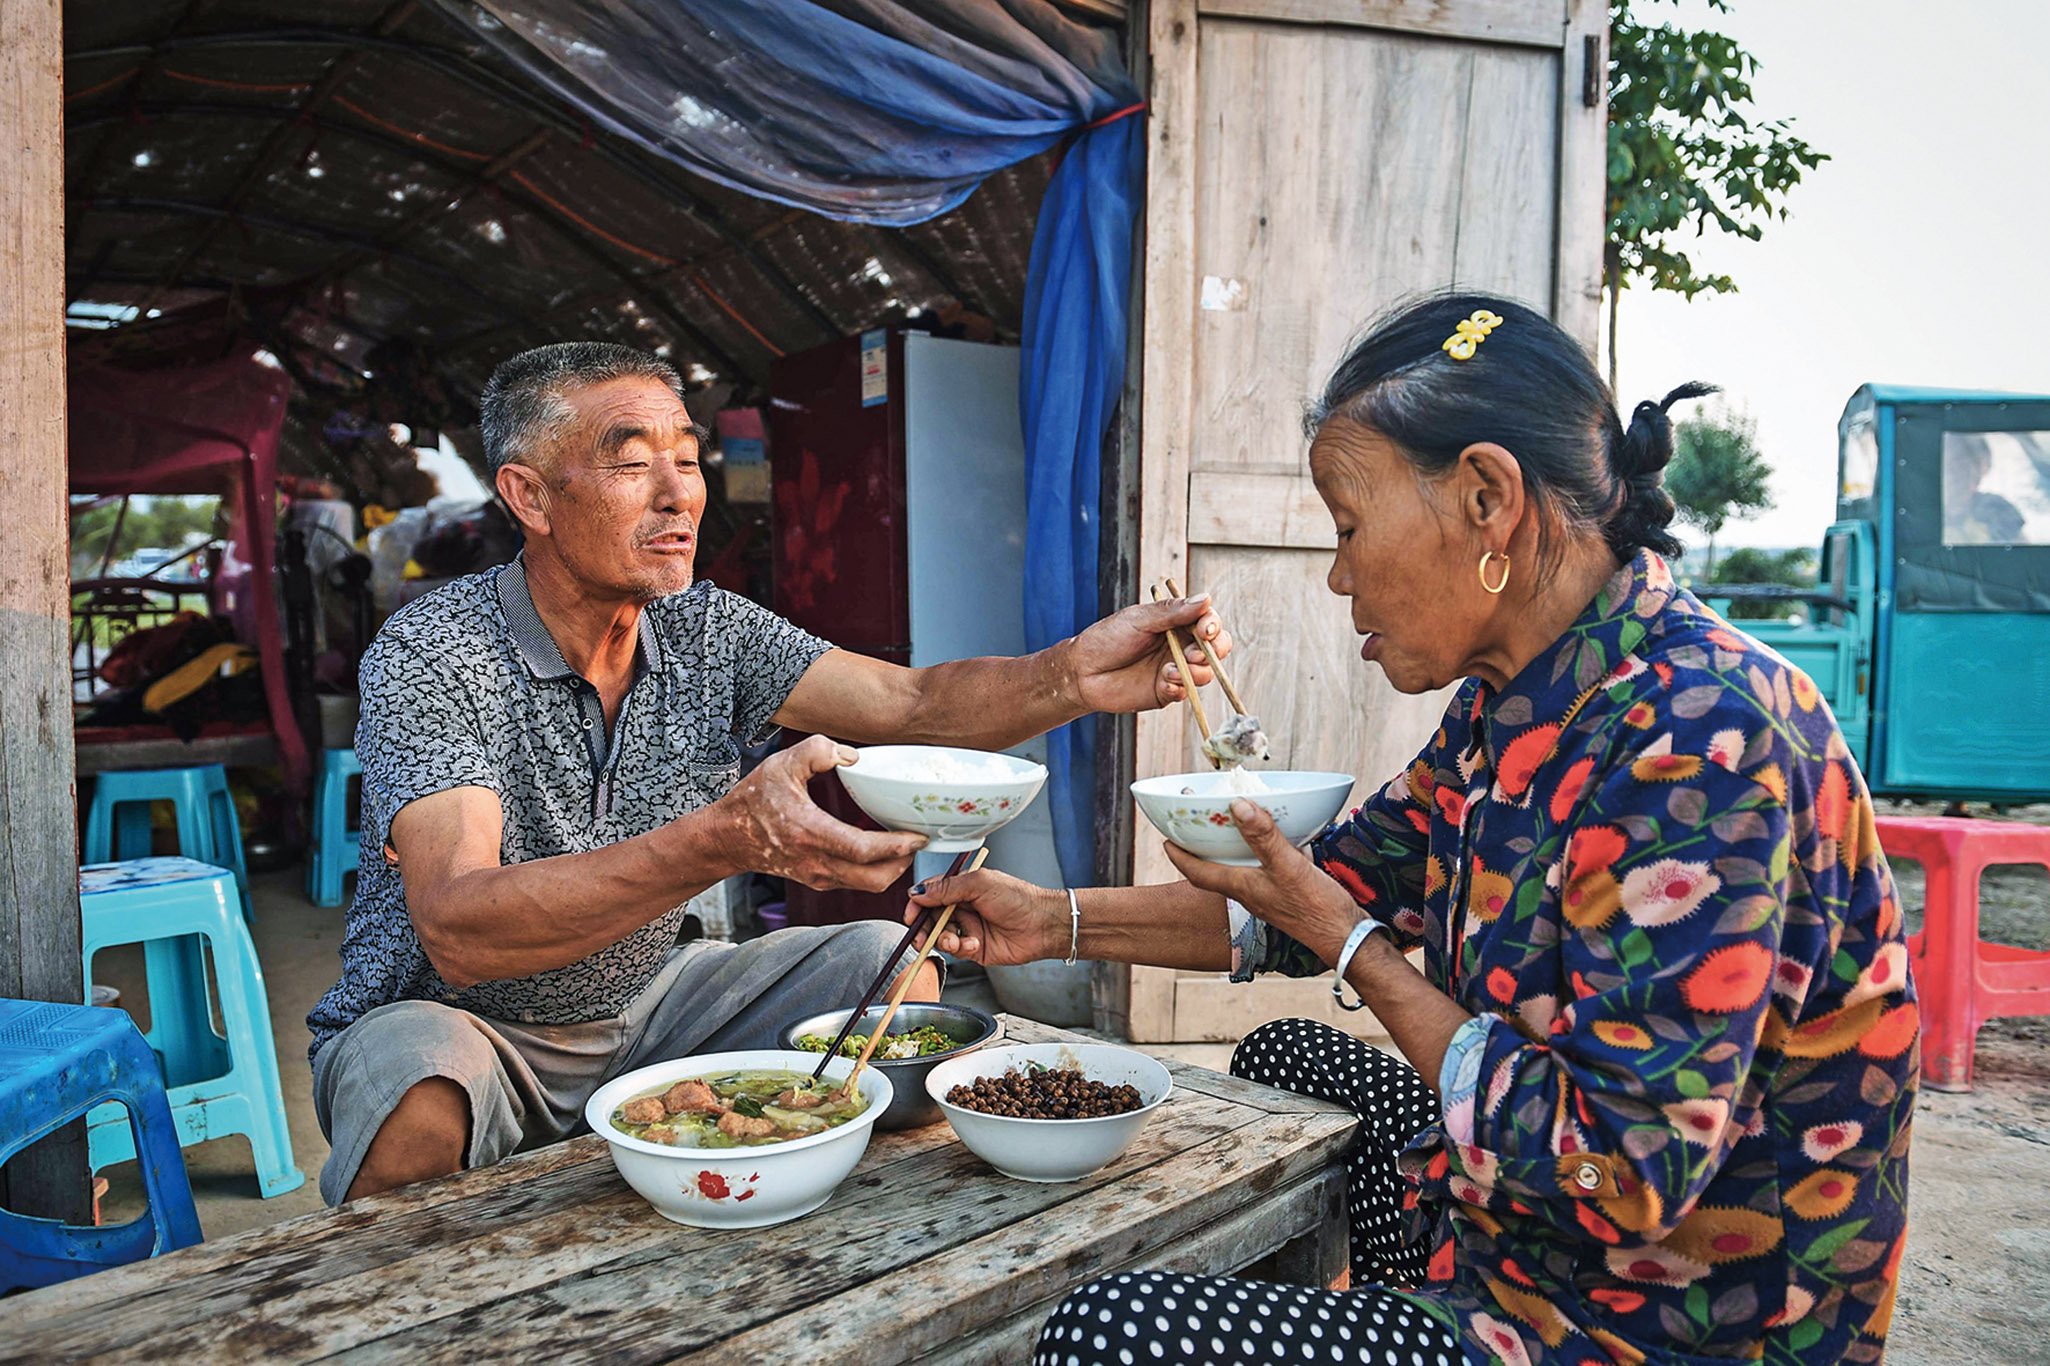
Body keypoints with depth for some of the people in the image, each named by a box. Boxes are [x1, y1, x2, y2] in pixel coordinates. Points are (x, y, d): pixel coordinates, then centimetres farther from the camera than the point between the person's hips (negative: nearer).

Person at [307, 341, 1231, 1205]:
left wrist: (1074, 676, -37)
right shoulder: (428, 657, -23)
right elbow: (458, 931, -36)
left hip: (637, 1007, 5)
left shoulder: (705, 629, -6)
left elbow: (912, 705, -16)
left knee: (889, 968, -7)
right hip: (445, 1021, -4)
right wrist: (724, 840, -50)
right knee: (422, 1108, -37)